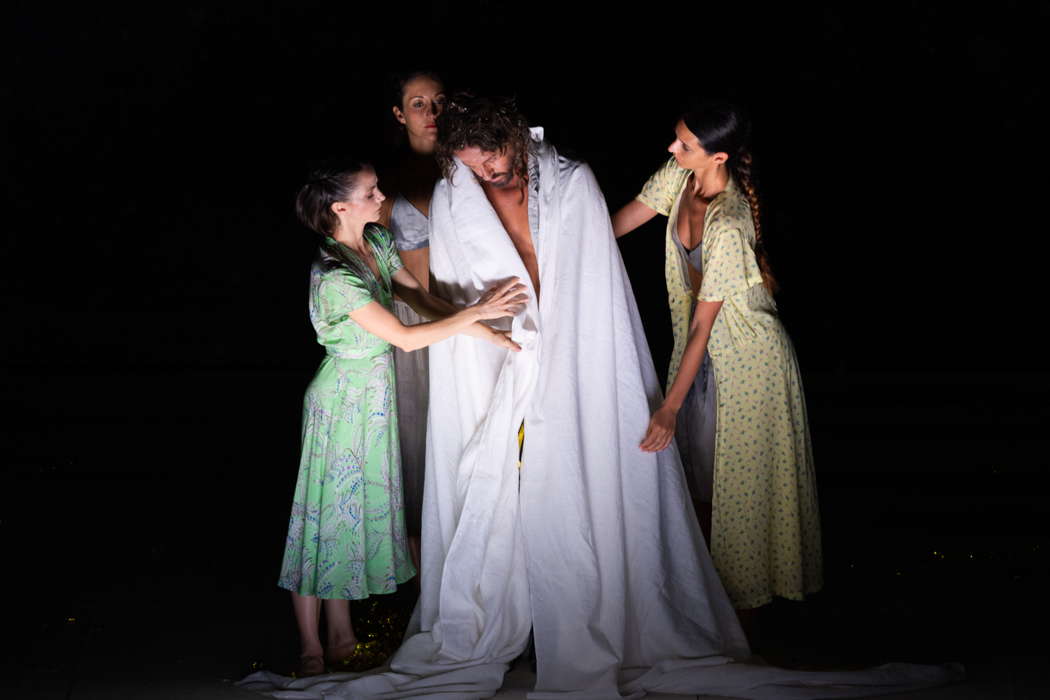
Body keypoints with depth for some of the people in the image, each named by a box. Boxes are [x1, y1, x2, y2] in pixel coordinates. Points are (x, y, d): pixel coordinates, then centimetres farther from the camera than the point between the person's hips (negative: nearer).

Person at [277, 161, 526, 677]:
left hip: (374, 393, 8)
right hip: (344, 397, -8)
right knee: (327, 510, 2)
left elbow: (423, 300, 3)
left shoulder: (376, 241, -1)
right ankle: (311, 651, 15)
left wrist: (489, 333, -5)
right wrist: (477, 310, -23)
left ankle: (341, 638, 28)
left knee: (357, 507, 15)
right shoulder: (335, 277, -28)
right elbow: (406, 337, -25)